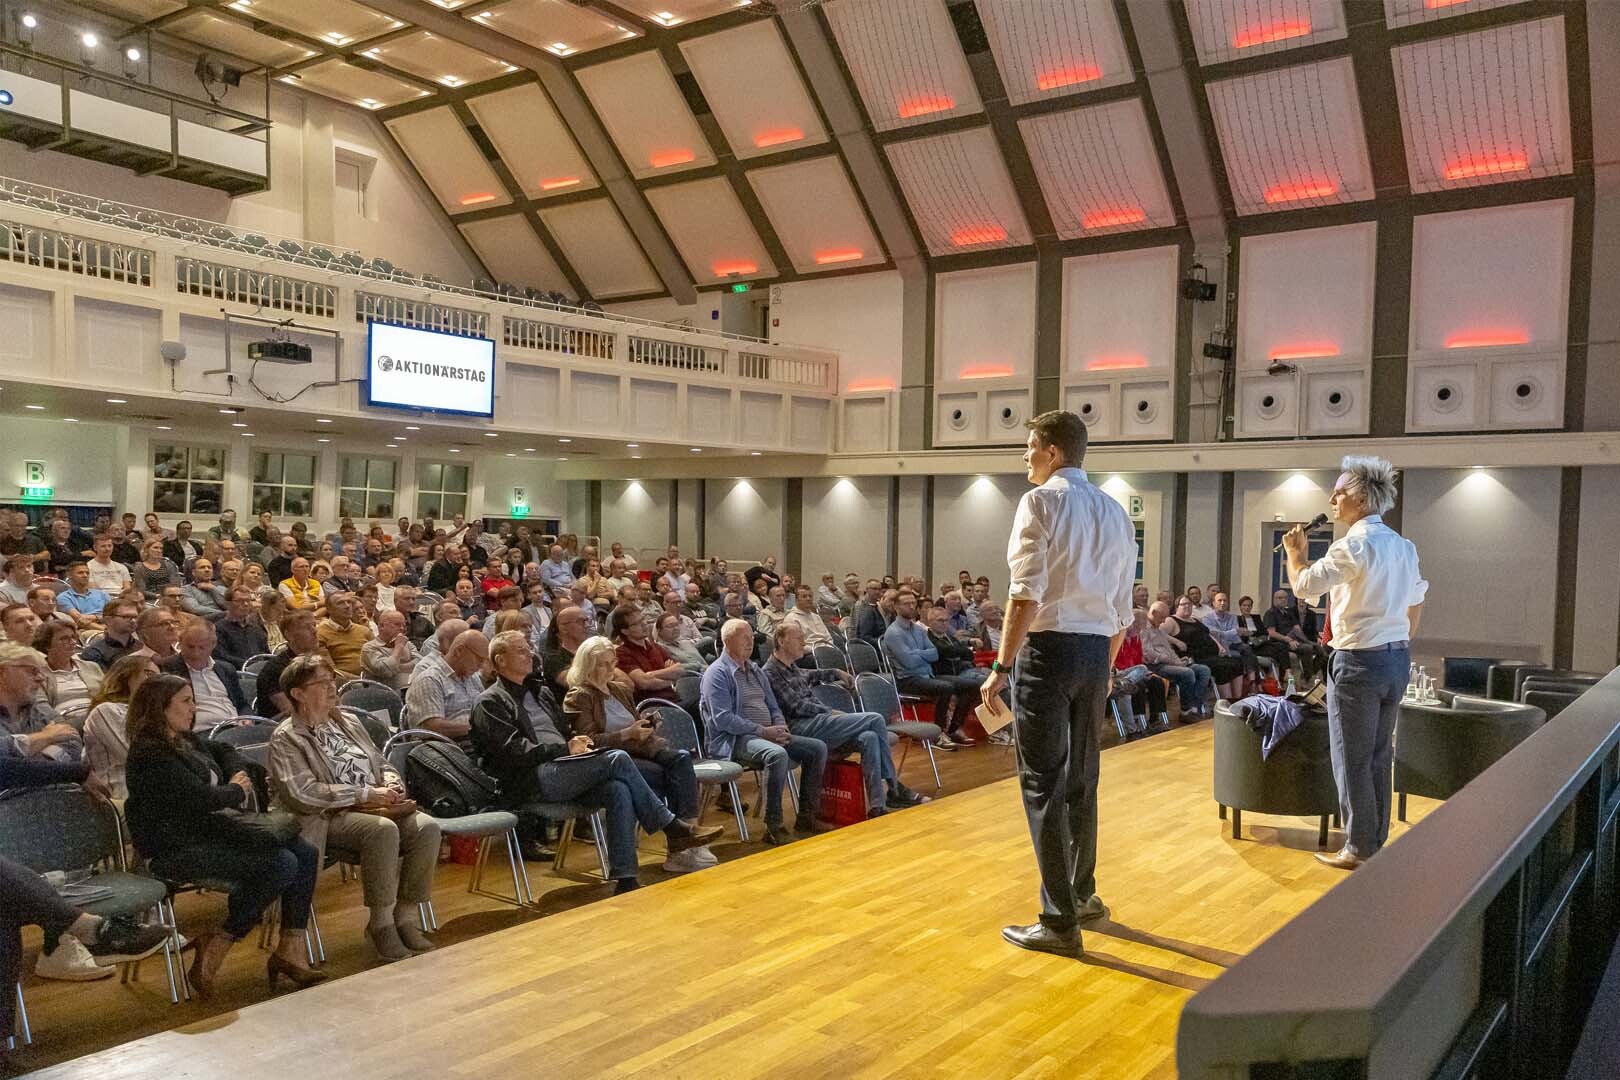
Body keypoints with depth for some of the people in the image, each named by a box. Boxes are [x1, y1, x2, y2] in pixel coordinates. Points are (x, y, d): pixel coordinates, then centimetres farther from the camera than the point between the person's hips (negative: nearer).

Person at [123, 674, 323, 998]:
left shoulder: (184, 741, 15)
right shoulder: (149, 753, -15)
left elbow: (223, 751, 34)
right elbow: (199, 798, -23)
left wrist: (239, 774, 13)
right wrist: (236, 791, -3)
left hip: (210, 832, 10)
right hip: (177, 850, -10)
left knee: (305, 853, -6)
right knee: (281, 865, -25)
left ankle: (290, 951, -3)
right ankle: (214, 951, -10)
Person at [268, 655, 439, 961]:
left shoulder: (348, 723, 20)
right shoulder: (286, 738, -2)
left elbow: (382, 764, 25)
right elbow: (303, 793, -15)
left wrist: (392, 786, 0)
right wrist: (366, 794, -17)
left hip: (378, 809, 6)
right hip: (330, 818, -6)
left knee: (427, 827, -22)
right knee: (383, 830, -35)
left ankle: (406, 915, -12)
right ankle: (381, 922, -19)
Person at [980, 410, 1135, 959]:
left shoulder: (1041, 502, -7)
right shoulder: (1115, 512, 15)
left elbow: (1026, 593, -16)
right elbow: (1122, 608, 15)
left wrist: (1002, 666, -14)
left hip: (1049, 646, -7)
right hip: (1097, 649, 7)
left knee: (1043, 784, -1)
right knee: (1081, 778, 19)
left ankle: (1060, 921, 3)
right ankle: (1082, 895, 33)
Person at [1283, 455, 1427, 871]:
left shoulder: (1353, 544, -16)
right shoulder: (1403, 546, 11)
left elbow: (1304, 585, -14)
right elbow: (1417, 602, 18)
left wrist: (1294, 552, 4)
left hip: (1358, 663, -8)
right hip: (1398, 659, 8)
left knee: (1352, 760, 2)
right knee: (1379, 758, 16)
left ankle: (1359, 849, 9)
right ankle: (1377, 843, 24)